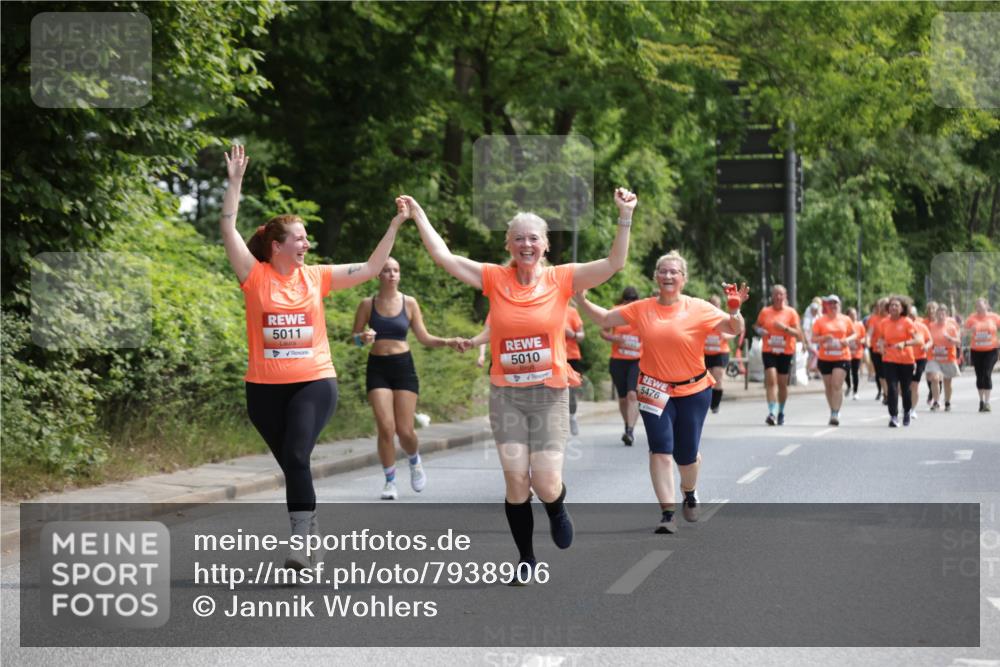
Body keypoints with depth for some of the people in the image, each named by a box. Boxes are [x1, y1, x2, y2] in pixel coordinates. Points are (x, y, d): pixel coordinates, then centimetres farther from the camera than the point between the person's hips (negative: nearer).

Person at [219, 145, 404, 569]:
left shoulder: (316, 276, 4)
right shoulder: (255, 276, -1)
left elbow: (369, 270, 7)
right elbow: (228, 229, -8)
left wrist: (394, 226, 2)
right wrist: (235, 182, -13)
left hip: (314, 383, -1)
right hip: (265, 387, 1)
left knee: (296, 458, -19)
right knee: (290, 464, 9)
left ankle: (301, 544, -21)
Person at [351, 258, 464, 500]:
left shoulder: (409, 303, 2)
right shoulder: (367, 304, 1)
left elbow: (424, 338, 5)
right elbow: (354, 337, 6)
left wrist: (447, 342, -11)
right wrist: (363, 338, -17)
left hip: (403, 366, 1)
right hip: (377, 368, 0)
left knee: (405, 430, -2)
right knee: (386, 427, -12)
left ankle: (415, 462, 33)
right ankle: (390, 482, 3)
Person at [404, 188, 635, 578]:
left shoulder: (562, 279, -2)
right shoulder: (495, 279, 1)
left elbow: (614, 264, -10)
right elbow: (443, 257, -1)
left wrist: (625, 217, -19)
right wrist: (419, 216, -1)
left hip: (550, 394, -1)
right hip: (506, 394, 1)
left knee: (546, 486, -7)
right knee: (516, 481, -4)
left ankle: (557, 511, 32)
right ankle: (525, 557, 17)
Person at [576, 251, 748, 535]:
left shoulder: (699, 309, -8)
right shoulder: (642, 309, -2)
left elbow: (734, 329, -9)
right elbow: (603, 319, 7)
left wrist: (734, 310, -29)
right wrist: (582, 300, -6)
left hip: (693, 391, -1)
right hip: (655, 392, 1)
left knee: (686, 454, 7)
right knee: (661, 450, -10)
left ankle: (689, 494, 40)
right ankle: (667, 514, -6)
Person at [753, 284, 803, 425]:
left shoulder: (791, 312, 0)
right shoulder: (765, 311, 4)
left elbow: (798, 334, -4)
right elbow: (757, 325, 18)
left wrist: (785, 328, -19)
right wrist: (760, 331, -5)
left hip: (785, 352, 0)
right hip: (769, 351, 0)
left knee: (782, 383, 9)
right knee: (771, 381, -15)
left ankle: (781, 412, 27)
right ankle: (772, 413, -22)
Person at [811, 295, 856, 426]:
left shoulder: (846, 320, 5)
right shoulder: (820, 320, 2)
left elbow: (854, 334, 14)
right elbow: (814, 339, 2)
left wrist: (848, 339, -8)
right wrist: (824, 338, -18)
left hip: (842, 357, -1)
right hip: (825, 358, 1)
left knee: (837, 385, -14)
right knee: (828, 386, 9)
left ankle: (835, 414, -16)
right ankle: (833, 412, 25)